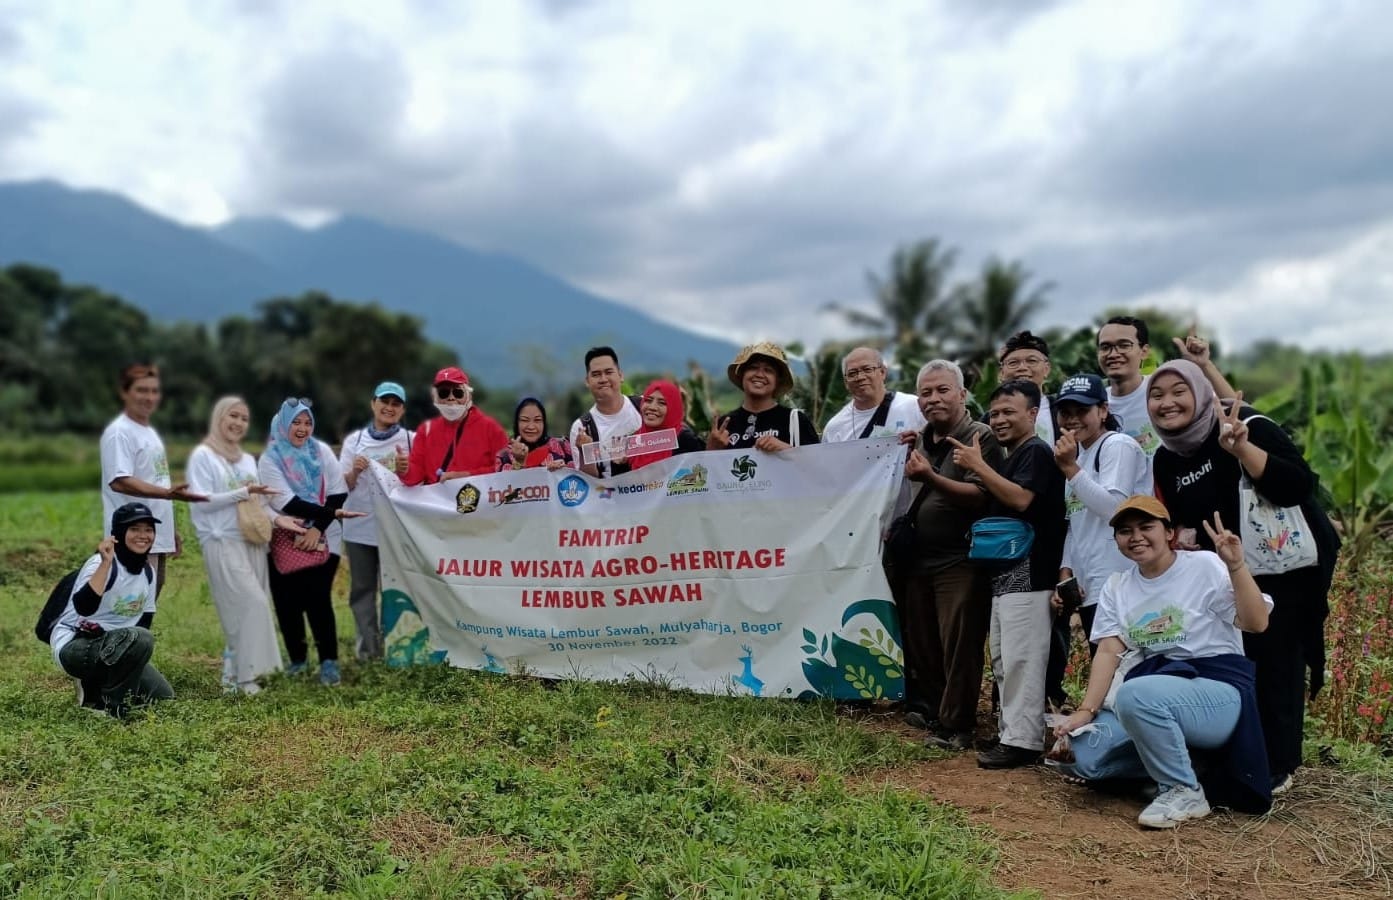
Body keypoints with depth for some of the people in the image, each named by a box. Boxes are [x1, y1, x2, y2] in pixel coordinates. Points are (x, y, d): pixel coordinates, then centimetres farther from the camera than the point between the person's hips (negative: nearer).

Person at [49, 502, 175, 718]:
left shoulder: (148, 572, 4)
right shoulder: (101, 562, -20)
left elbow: (144, 620, 11)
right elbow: (83, 608, -38)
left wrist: (139, 657, -2)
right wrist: (106, 563, -42)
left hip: (117, 649, 8)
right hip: (73, 646, -8)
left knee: (163, 697, 3)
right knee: (140, 639, -34)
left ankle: (99, 685, 19)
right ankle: (113, 707, -16)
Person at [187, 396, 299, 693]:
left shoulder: (248, 459, 18)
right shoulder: (203, 455, -2)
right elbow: (201, 501, -11)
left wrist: (275, 518, 1)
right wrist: (243, 492, -17)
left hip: (253, 541, 7)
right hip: (223, 542, -7)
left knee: (244, 610, 4)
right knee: (252, 604, -15)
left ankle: (234, 673, 11)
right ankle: (244, 674, -8)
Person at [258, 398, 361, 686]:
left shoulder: (322, 452, 4)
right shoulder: (270, 459, -3)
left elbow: (338, 493, -2)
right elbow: (286, 502, -14)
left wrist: (318, 527, -15)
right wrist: (331, 513, -21)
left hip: (323, 540, 0)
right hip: (286, 541, 0)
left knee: (318, 598, -8)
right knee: (288, 601, 3)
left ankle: (329, 661, -2)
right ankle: (297, 659, 19)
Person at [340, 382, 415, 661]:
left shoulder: (410, 440, 3)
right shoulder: (354, 439, 8)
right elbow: (343, 485, 6)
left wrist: (406, 470, -16)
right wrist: (355, 472, -15)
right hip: (359, 526, 2)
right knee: (362, 588, 5)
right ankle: (367, 648, 11)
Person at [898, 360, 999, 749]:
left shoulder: (980, 438, -7)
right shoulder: (920, 440, 13)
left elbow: (980, 497, -19)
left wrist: (931, 477, -28)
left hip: (960, 563, -7)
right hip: (918, 559, 7)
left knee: (957, 646, -4)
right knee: (919, 642, 13)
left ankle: (955, 725, 5)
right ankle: (926, 710, 27)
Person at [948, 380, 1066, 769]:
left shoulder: (1037, 452, -8)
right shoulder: (1010, 456, 22)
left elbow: (1021, 499, -22)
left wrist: (978, 465, -19)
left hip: (1027, 573, -10)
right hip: (1005, 572, 10)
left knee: (1020, 658, -9)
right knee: (1003, 660, 12)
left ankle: (1023, 741, -6)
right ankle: (1010, 734, 18)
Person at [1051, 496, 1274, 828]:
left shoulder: (1205, 566, -4)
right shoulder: (1115, 587, 10)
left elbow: (1256, 623, -13)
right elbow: (1108, 651, 3)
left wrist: (1236, 566, -27)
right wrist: (1086, 711, -10)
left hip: (1217, 687, -6)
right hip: (1152, 688, 6)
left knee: (1135, 695, -37)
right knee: (1077, 755, -15)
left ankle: (1184, 791, -14)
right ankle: (1169, 762, 7)